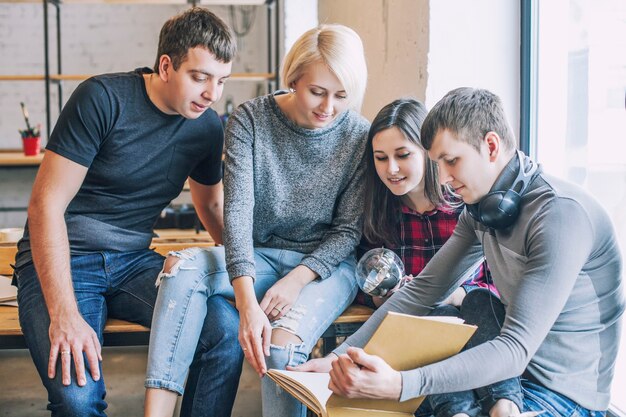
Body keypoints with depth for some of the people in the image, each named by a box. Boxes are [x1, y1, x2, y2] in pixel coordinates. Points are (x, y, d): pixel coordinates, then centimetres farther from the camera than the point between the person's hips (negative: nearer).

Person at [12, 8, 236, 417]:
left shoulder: (208, 126, 3)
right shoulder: (103, 98, -14)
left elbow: (211, 203, 22)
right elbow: (46, 204, -16)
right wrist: (64, 315, -25)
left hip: (134, 261, 5)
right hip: (60, 260, -4)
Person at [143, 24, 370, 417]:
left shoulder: (361, 137, -8)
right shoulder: (251, 119, -9)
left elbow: (348, 230, -4)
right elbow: (237, 211, -19)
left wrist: (296, 280, -20)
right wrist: (247, 303, -31)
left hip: (326, 264, -2)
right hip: (259, 256, 2)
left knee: (280, 346, -32)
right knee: (182, 266, -27)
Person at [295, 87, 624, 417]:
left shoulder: (560, 214, -24)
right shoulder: (482, 210, 2)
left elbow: (517, 349, -29)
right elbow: (422, 291, 4)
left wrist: (399, 386, -38)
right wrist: (338, 358, -4)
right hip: (515, 367, 7)